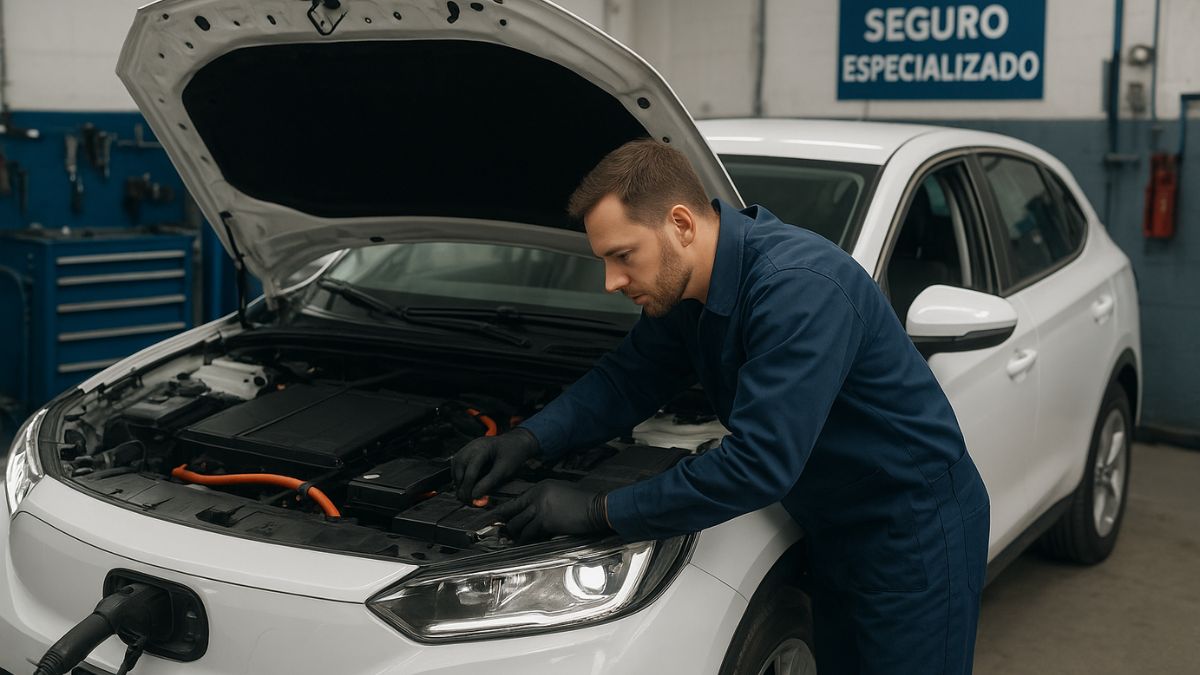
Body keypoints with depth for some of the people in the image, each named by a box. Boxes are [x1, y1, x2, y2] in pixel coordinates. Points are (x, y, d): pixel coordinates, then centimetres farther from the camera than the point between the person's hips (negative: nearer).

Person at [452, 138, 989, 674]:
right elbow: (630, 377, 9)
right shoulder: (685, 287, -4)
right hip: (837, 528, 8)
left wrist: (598, 511, -30)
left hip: (915, 530, -8)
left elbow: (757, 463, -36)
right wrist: (529, 440, -7)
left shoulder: (798, 288, -33)